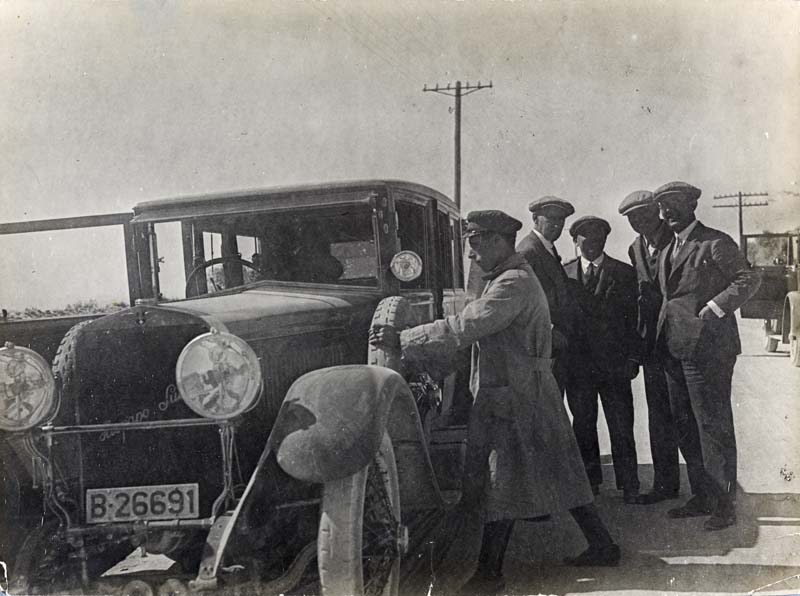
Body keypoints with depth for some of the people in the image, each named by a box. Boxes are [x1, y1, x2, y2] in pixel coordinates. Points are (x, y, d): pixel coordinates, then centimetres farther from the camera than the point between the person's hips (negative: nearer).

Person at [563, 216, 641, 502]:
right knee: (583, 426, 9)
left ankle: (629, 486, 9)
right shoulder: (564, 273, 8)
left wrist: (632, 357, -4)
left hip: (614, 362, -1)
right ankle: (590, 482, 20)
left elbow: (634, 317, 3)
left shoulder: (624, 273, 5)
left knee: (621, 428, 1)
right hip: (577, 363, 2)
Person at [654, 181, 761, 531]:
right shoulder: (668, 251, 18)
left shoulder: (716, 243, -7)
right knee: (685, 427, 13)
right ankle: (703, 497, 24)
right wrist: (661, 335, 12)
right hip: (674, 350, 9)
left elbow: (749, 278, -14)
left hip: (707, 347, -9)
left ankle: (724, 505, 5)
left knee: (713, 426, -3)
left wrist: (713, 308, -18)